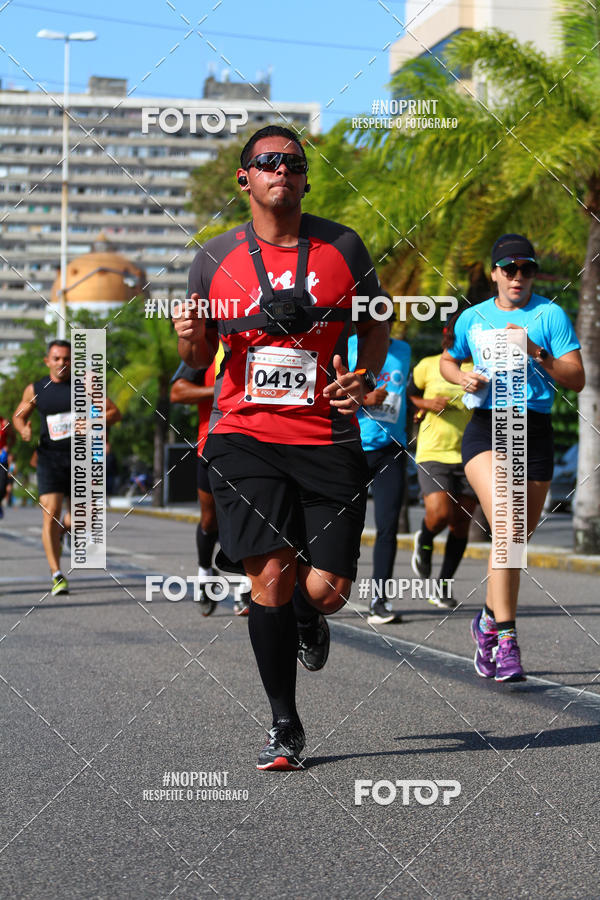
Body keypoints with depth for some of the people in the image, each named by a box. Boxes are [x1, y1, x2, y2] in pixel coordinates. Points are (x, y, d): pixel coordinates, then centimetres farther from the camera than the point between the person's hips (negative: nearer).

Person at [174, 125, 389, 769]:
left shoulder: (343, 247, 4)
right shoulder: (216, 258, 4)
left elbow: (375, 325, 15)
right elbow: (198, 358, 13)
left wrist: (363, 378, -5)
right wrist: (188, 339, -11)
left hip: (326, 437, 1)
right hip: (244, 434, 0)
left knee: (326, 590, -5)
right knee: (270, 576, -12)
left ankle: (307, 617, 36)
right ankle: (284, 728, 5)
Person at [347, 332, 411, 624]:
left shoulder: (403, 350, 14)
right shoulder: (348, 348, 0)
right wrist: (363, 399, -17)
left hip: (390, 450, 3)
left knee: (388, 524, -7)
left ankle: (378, 600, -4)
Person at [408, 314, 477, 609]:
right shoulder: (428, 366, 2)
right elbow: (407, 395, 13)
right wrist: (427, 403, -6)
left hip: (470, 455, 2)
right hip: (433, 454, -2)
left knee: (461, 523, 2)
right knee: (439, 515, -18)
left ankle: (442, 587, 16)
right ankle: (423, 541, 18)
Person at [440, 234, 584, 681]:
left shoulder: (551, 315, 3)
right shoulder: (473, 318, 11)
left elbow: (577, 379, -2)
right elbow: (448, 360, 29)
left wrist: (535, 352, -16)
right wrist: (463, 378, 6)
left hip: (535, 431, 1)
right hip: (486, 427, -1)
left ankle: (489, 620, 33)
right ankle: (506, 639, -25)